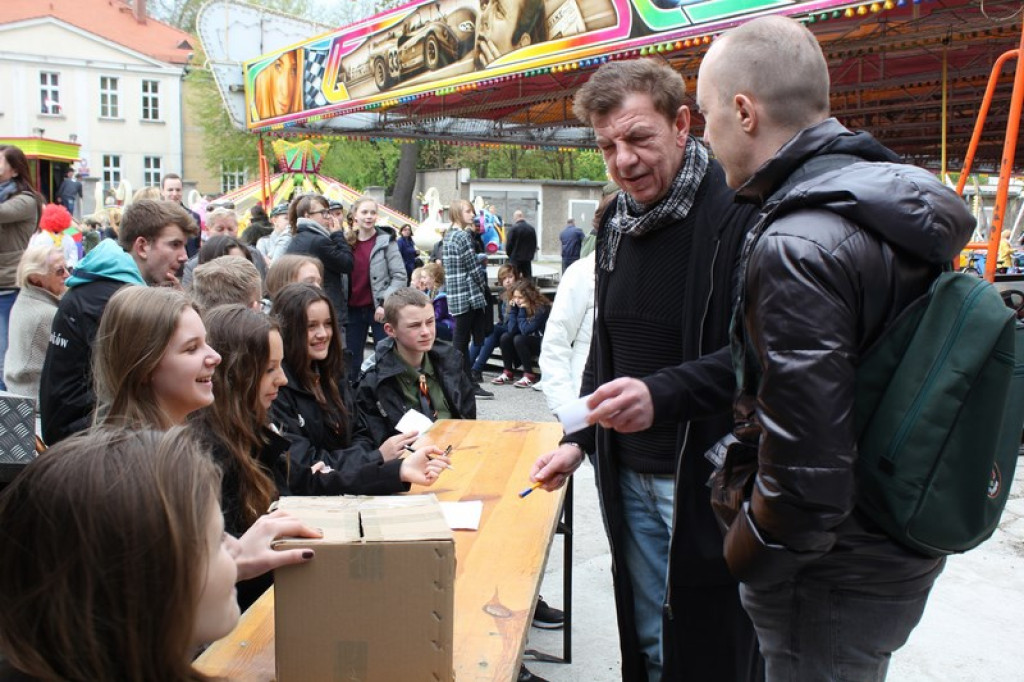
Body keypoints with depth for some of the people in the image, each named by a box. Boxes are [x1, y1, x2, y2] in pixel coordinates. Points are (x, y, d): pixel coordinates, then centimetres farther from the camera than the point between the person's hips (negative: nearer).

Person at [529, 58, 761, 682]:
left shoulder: (739, 215, -15)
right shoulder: (619, 223, 10)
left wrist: (663, 394, -36)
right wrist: (581, 441, 12)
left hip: (710, 482, -7)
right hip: (630, 478, 7)